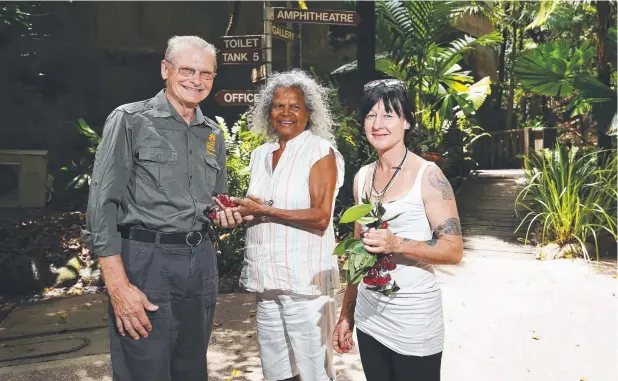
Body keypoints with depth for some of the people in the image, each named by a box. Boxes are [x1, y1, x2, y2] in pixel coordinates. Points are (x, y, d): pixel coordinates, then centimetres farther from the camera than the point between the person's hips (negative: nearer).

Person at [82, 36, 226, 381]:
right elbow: (103, 204, -10)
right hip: (145, 261, -5)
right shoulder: (130, 120, -4)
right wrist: (119, 286, -16)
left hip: (201, 261, 6)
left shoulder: (214, 133, 13)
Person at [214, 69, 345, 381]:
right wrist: (237, 215, 1)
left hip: (305, 277, -6)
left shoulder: (320, 151, -6)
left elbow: (320, 217, -16)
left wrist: (266, 211, -15)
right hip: (266, 277, 6)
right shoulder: (260, 154, 13)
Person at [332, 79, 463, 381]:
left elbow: (453, 250, -12)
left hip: (414, 322, -5)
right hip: (368, 318, 5)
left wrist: (397, 244, -27)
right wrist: (346, 313, 11)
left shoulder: (427, 175, -11)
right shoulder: (362, 177, 6)